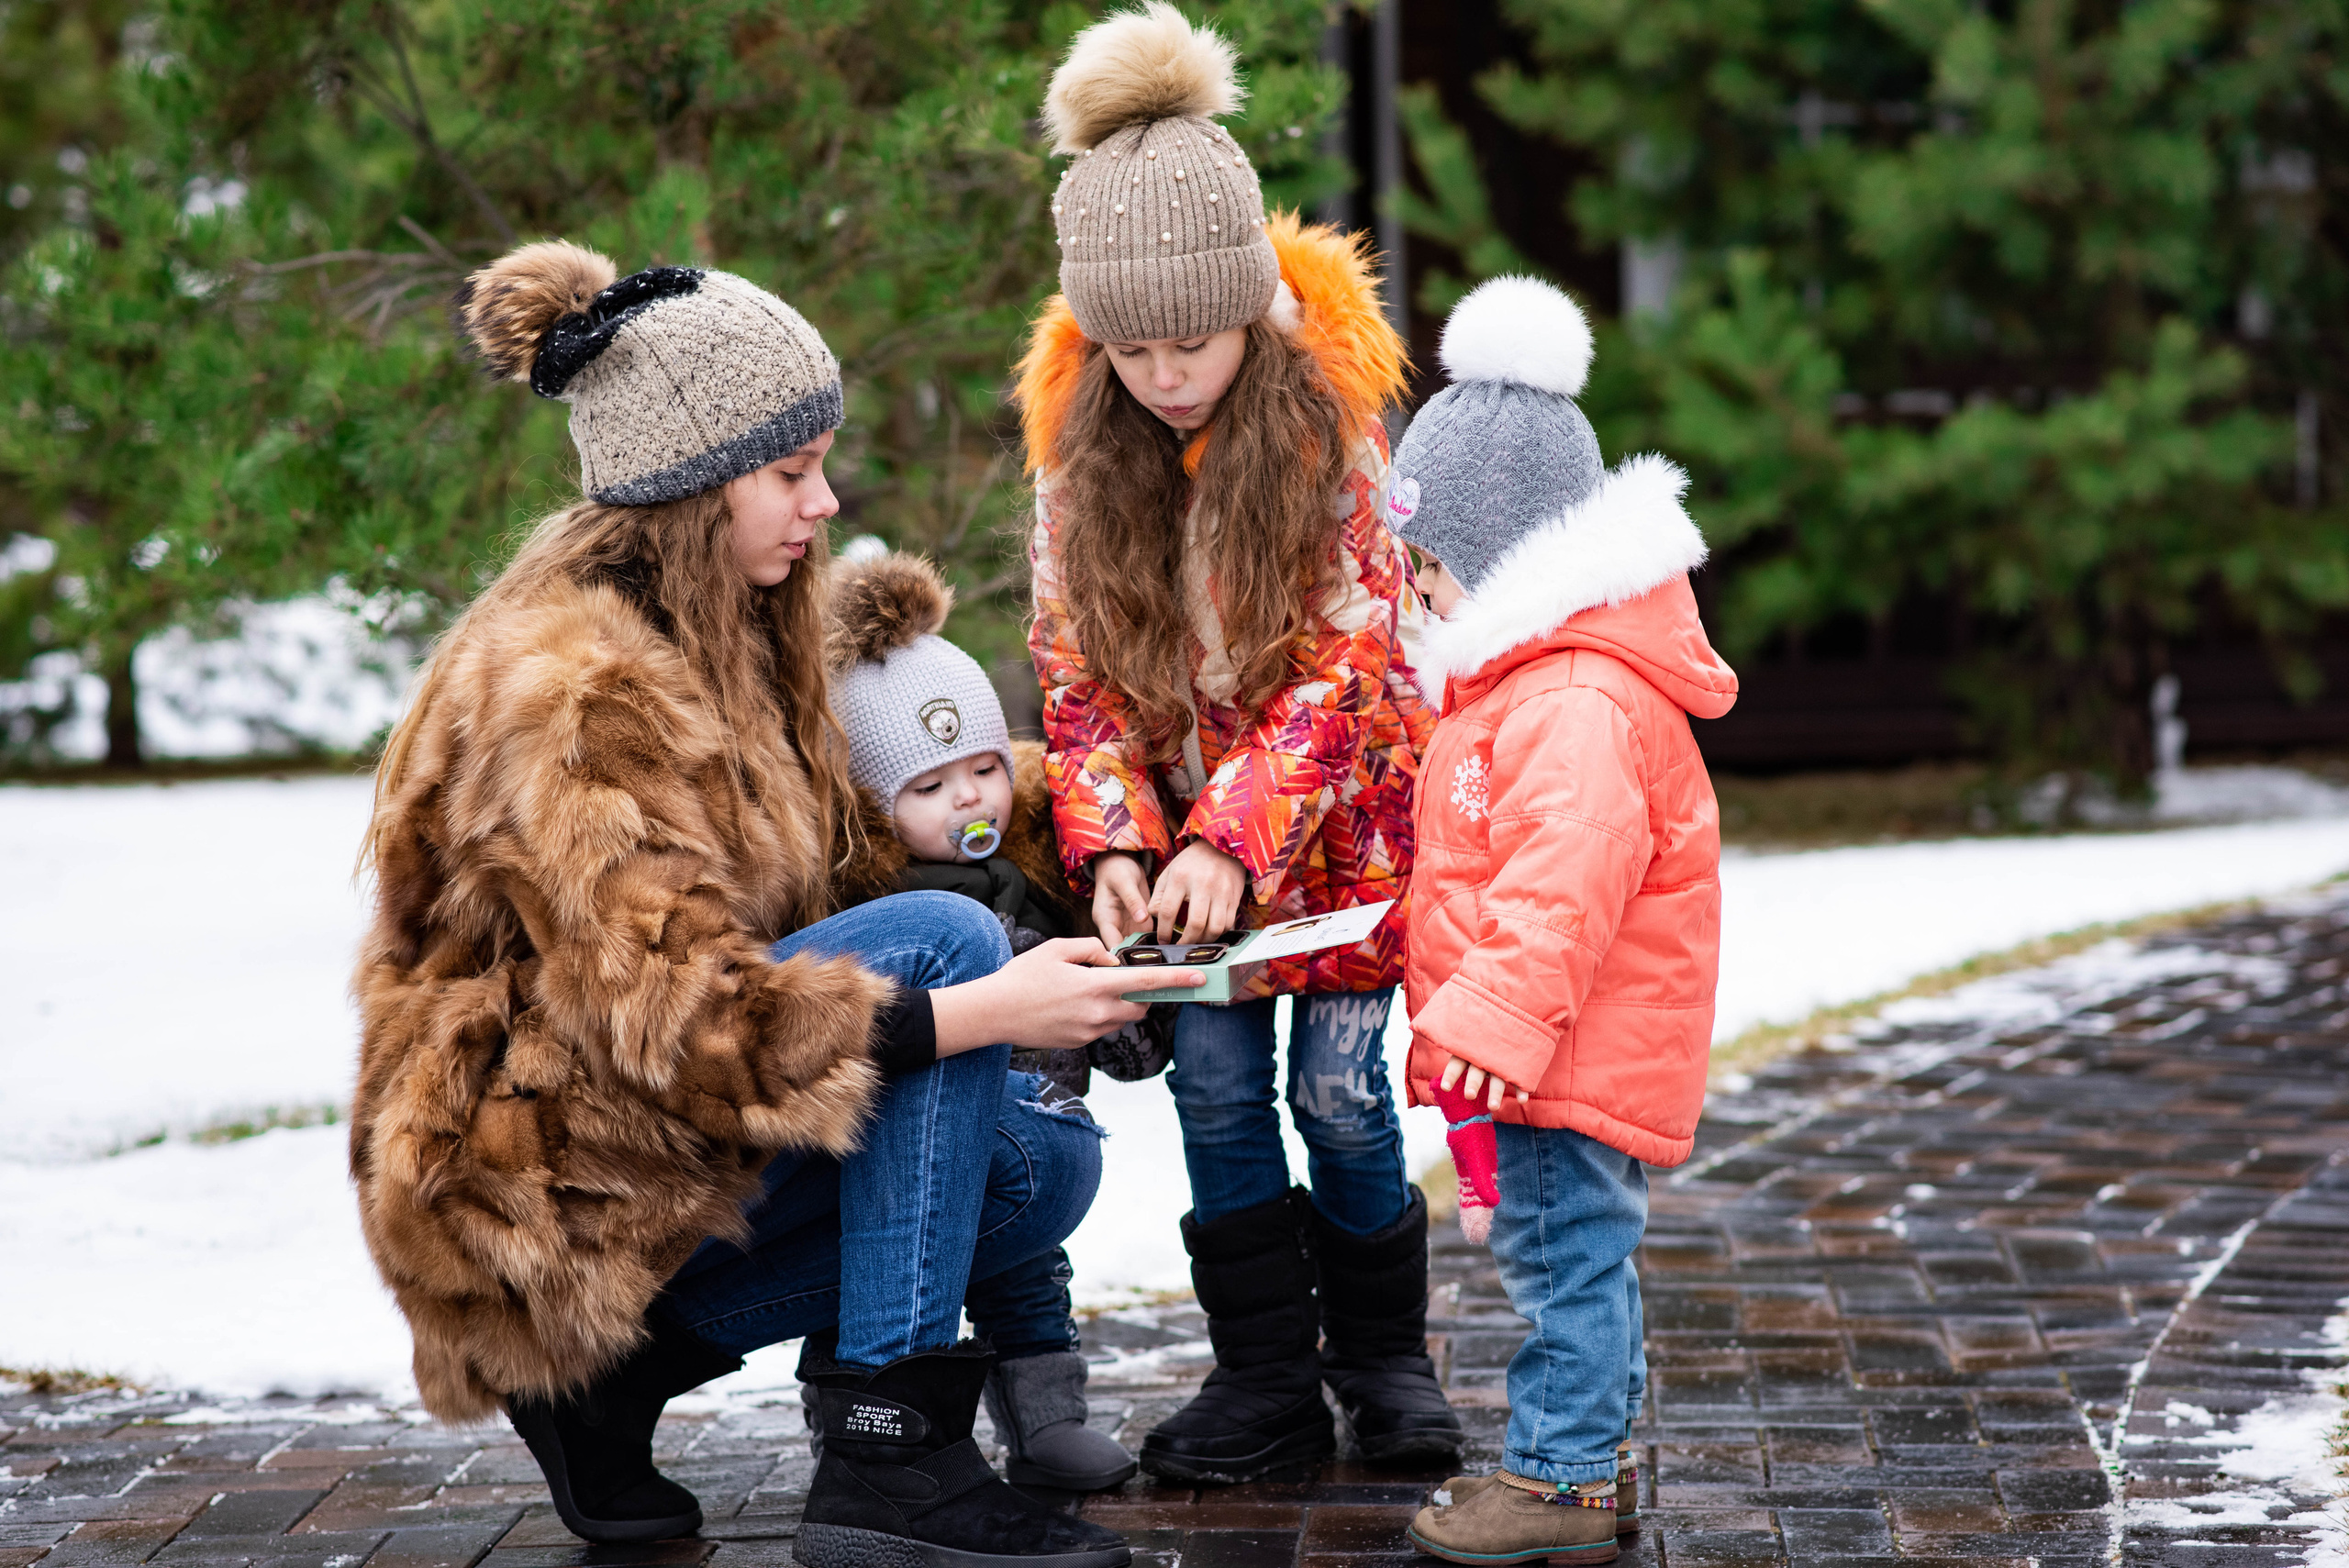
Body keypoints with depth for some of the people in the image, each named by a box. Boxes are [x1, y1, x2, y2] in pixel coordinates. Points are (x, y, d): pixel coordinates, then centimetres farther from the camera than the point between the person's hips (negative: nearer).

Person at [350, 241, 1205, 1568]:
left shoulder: (731, 636, 11)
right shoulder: (570, 689, -20)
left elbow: (824, 890, 14)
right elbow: (671, 1012, -27)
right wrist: (979, 1010, -31)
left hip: (660, 1137, 9)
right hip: (535, 1184, -9)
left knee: (1049, 1168, -1)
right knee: (940, 938, -21)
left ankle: (618, 1368, 2)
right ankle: (887, 1459, -22)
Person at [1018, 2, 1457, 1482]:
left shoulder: (1325, 416, -17)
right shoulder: (1080, 441, -8)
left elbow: (1345, 658, -19)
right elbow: (1076, 665, -5)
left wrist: (1239, 838, -29)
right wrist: (1116, 840, -19)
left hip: (1337, 811, -3)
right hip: (1183, 817, 3)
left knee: (1340, 1089, -3)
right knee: (1215, 1082, -1)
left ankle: (1383, 1356, 18)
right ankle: (1267, 1382, 10)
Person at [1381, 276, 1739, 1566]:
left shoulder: (1578, 705, -21)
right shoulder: (1522, 678, 16)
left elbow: (1566, 879, -30)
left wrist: (1504, 1012, -31)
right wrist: (1478, 1015, 29)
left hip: (1582, 1055, -11)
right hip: (1558, 1053, 11)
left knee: (1564, 1254, -6)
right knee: (1570, 1255, 16)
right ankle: (1584, 1458, 25)